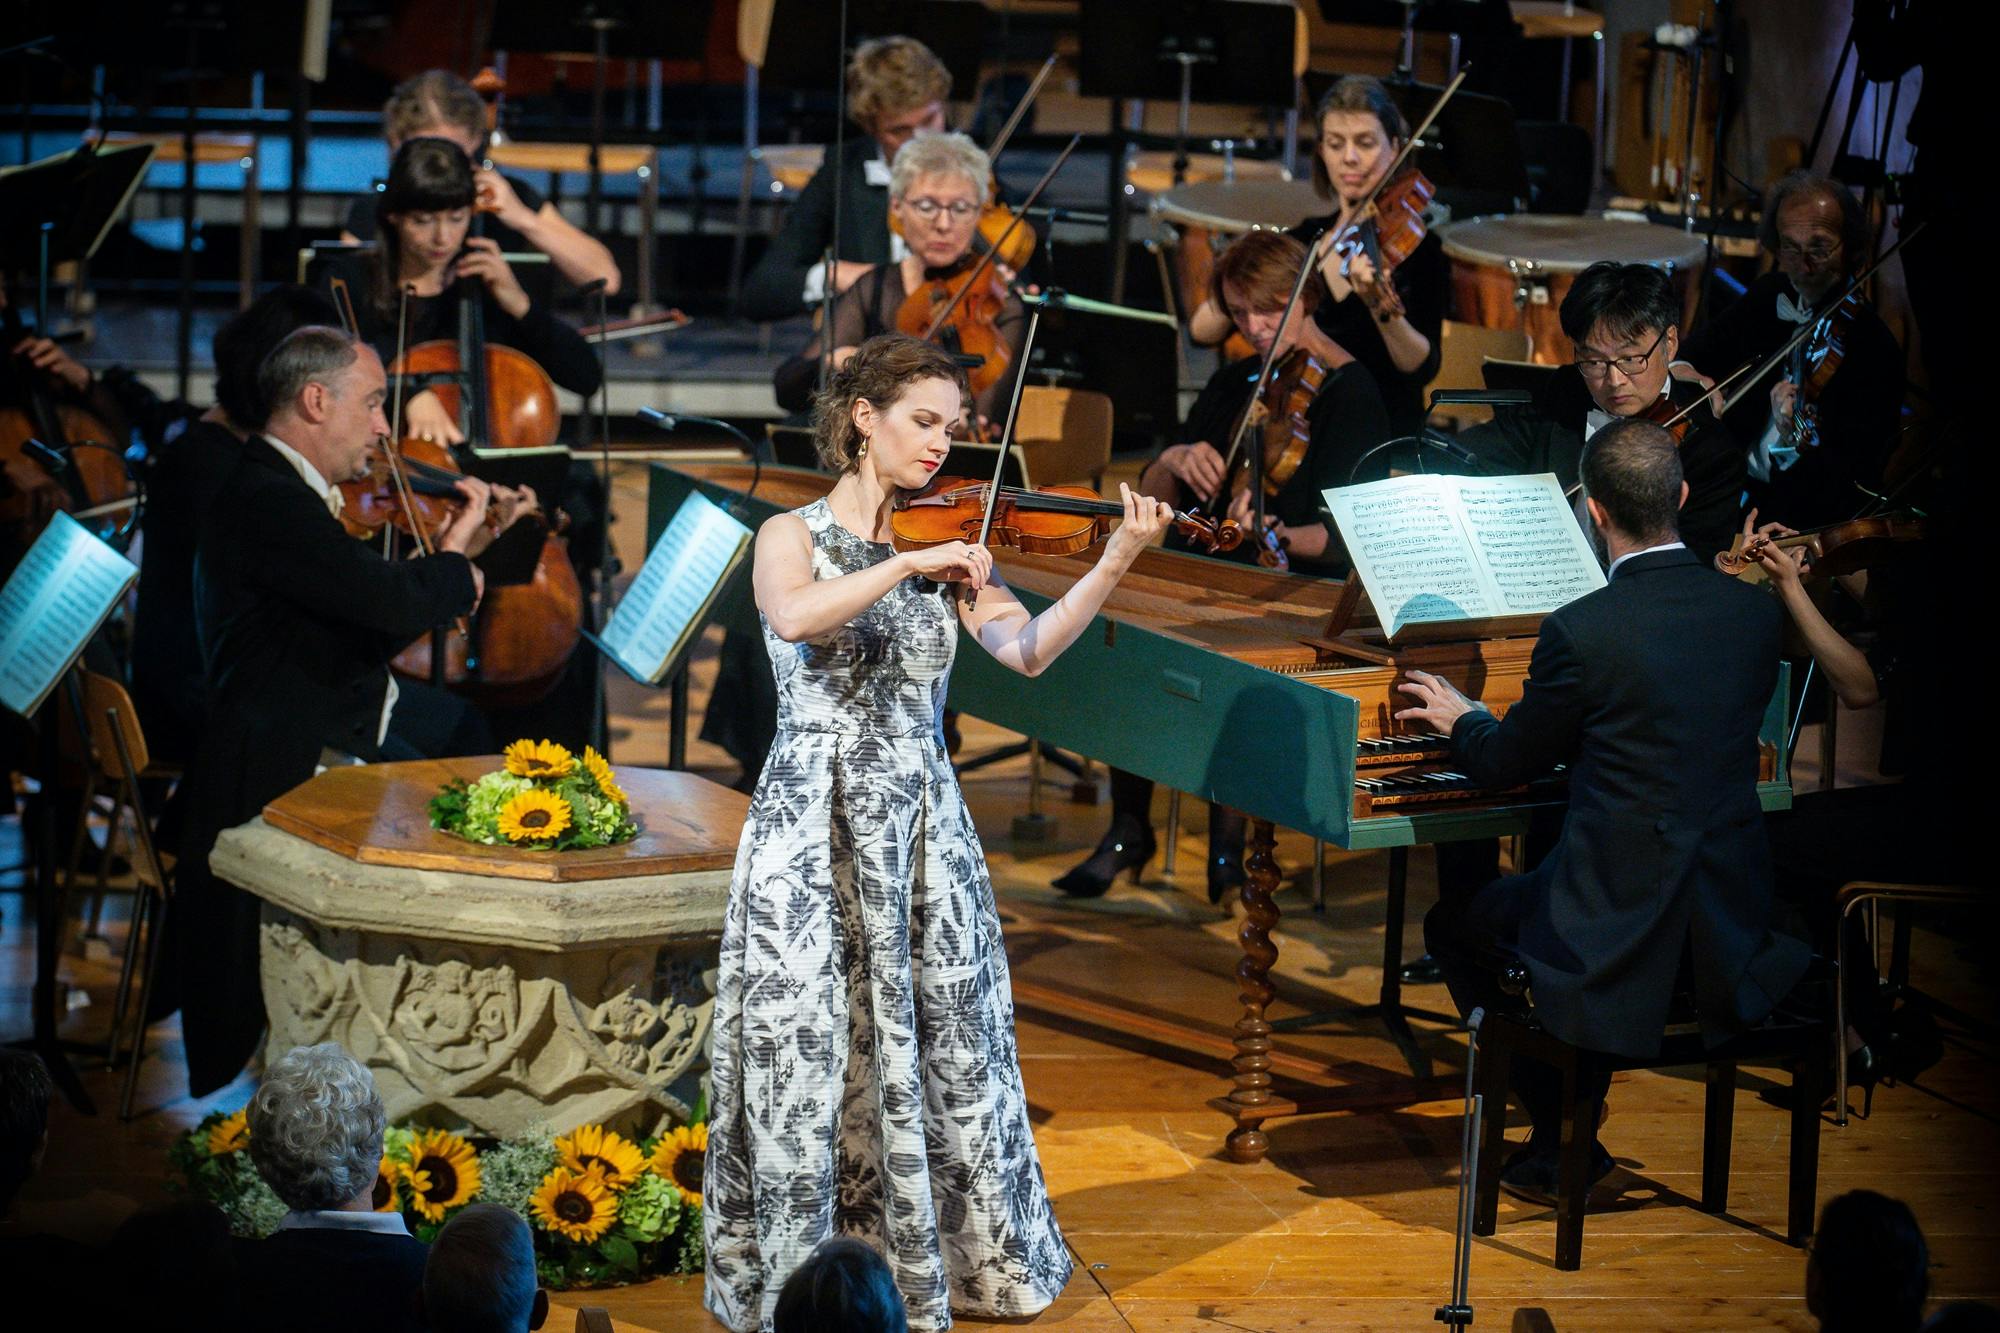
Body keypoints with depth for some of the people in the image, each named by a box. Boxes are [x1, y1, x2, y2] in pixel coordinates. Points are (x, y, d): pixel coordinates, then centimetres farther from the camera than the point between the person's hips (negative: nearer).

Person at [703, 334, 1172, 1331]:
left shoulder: (948, 548, 8)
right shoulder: (794, 536, -1)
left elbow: (1028, 650, -8)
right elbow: (795, 619, -24)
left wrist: (1115, 564, -20)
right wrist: (909, 563, -30)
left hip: (924, 828, 4)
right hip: (816, 827, -4)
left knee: (941, 1044, 7)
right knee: (811, 1051, -5)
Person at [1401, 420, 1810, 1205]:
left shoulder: (1581, 632, -18)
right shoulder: (1754, 613, 0)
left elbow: (1508, 765, -4)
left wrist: (1463, 721, 19)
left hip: (1620, 922, -6)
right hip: (1730, 926, 6)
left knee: (1454, 925, 21)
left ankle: (1562, 1140, 21)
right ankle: (1574, 1123, 40)